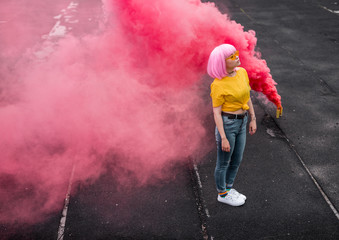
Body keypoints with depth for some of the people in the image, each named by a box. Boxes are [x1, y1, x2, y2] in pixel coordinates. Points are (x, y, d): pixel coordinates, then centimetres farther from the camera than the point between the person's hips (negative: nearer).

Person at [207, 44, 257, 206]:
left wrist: (253, 119, 12)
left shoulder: (242, 72, -2)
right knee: (223, 162, 13)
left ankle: (229, 188, 43)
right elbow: (216, 112, -17)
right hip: (226, 124, -7)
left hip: (241, 123, 7)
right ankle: (222, 194, 35)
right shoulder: (218, 84, -21)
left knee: (237, 160, 21)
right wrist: (223, 138, -17)